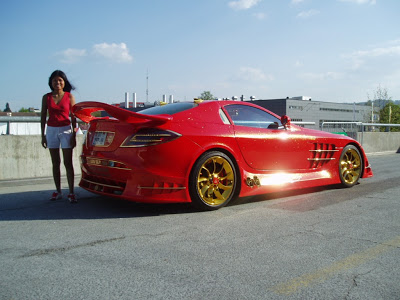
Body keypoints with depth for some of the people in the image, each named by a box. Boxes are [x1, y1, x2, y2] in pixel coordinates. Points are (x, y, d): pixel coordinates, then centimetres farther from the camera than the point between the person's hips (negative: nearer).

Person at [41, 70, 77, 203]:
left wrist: (74, 135, -3)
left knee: (68, 163, -4)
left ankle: (71, 192, -3)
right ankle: (58, 191, 13)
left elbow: (73, 117, 1)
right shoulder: (46, 97, 7)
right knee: (55, 163, 6)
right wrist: (43, 135, 5)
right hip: (51, 130, 3)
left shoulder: (69, 96, 1)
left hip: (66, 130, -2)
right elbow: (43, 117, 9)